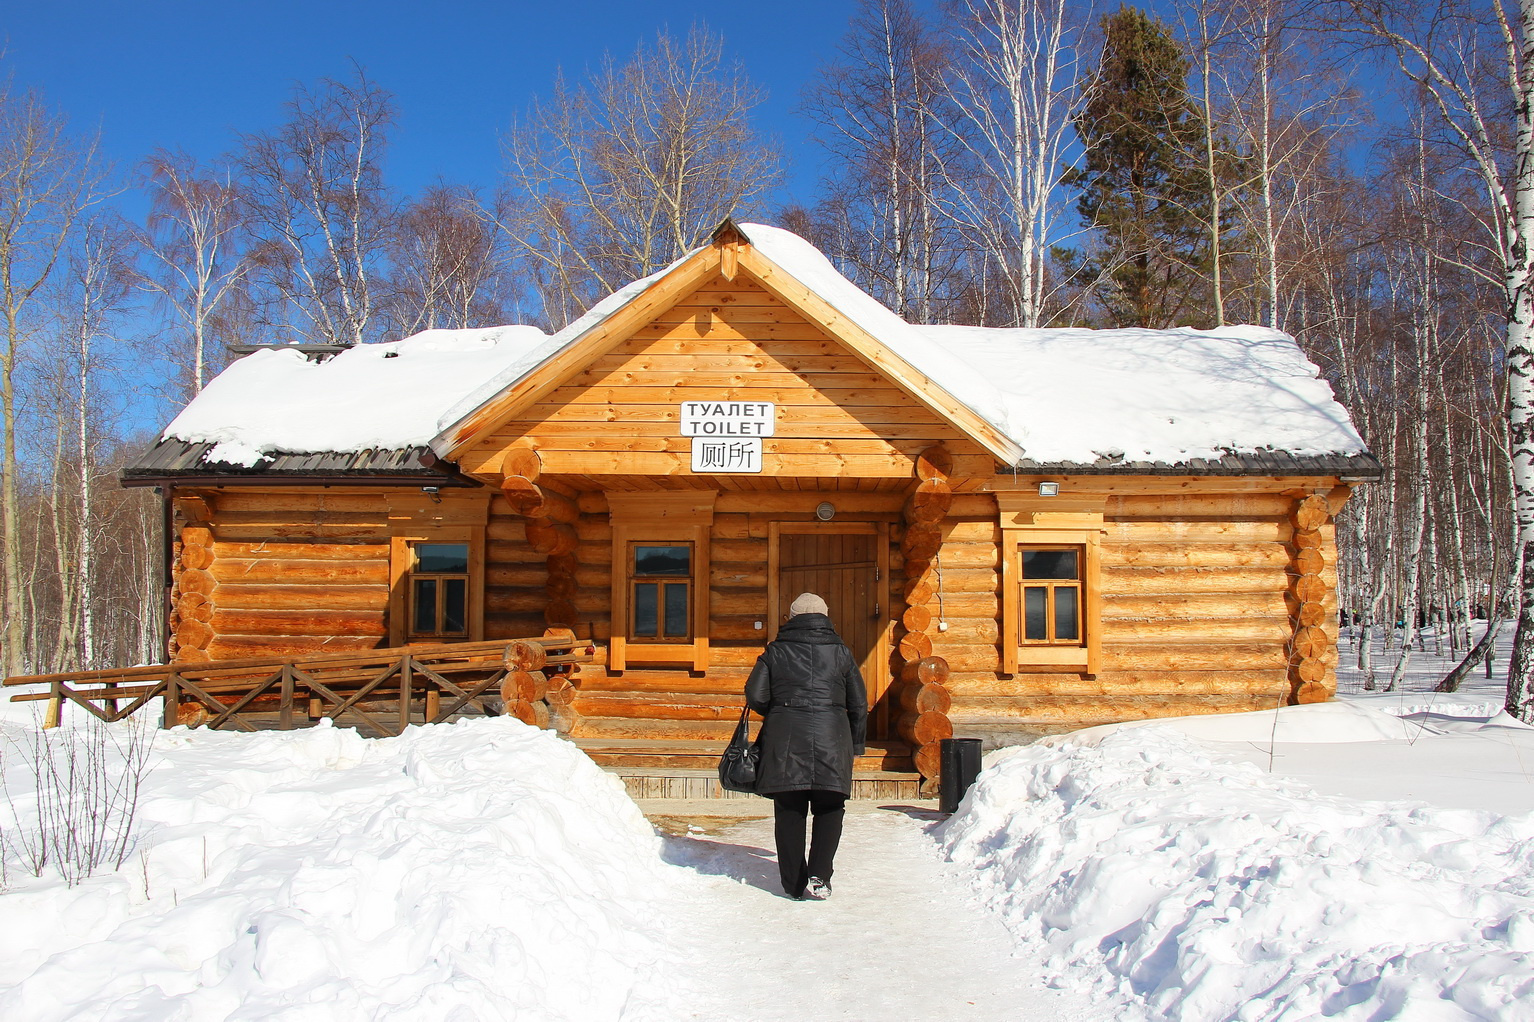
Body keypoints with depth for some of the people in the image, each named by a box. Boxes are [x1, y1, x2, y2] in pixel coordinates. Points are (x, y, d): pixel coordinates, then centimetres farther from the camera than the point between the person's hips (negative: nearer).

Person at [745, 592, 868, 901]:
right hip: (831, 734, 0)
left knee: (789, 813, 8)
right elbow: (859, 703, 10)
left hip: (784, 737, 0)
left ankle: (793, 883, 10)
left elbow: (755, 696, 0)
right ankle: (818, 877, -4)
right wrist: (856, 744, 20)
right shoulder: (840, 651, 9)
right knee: (829, 810, 9)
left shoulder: (775, 651, 7)